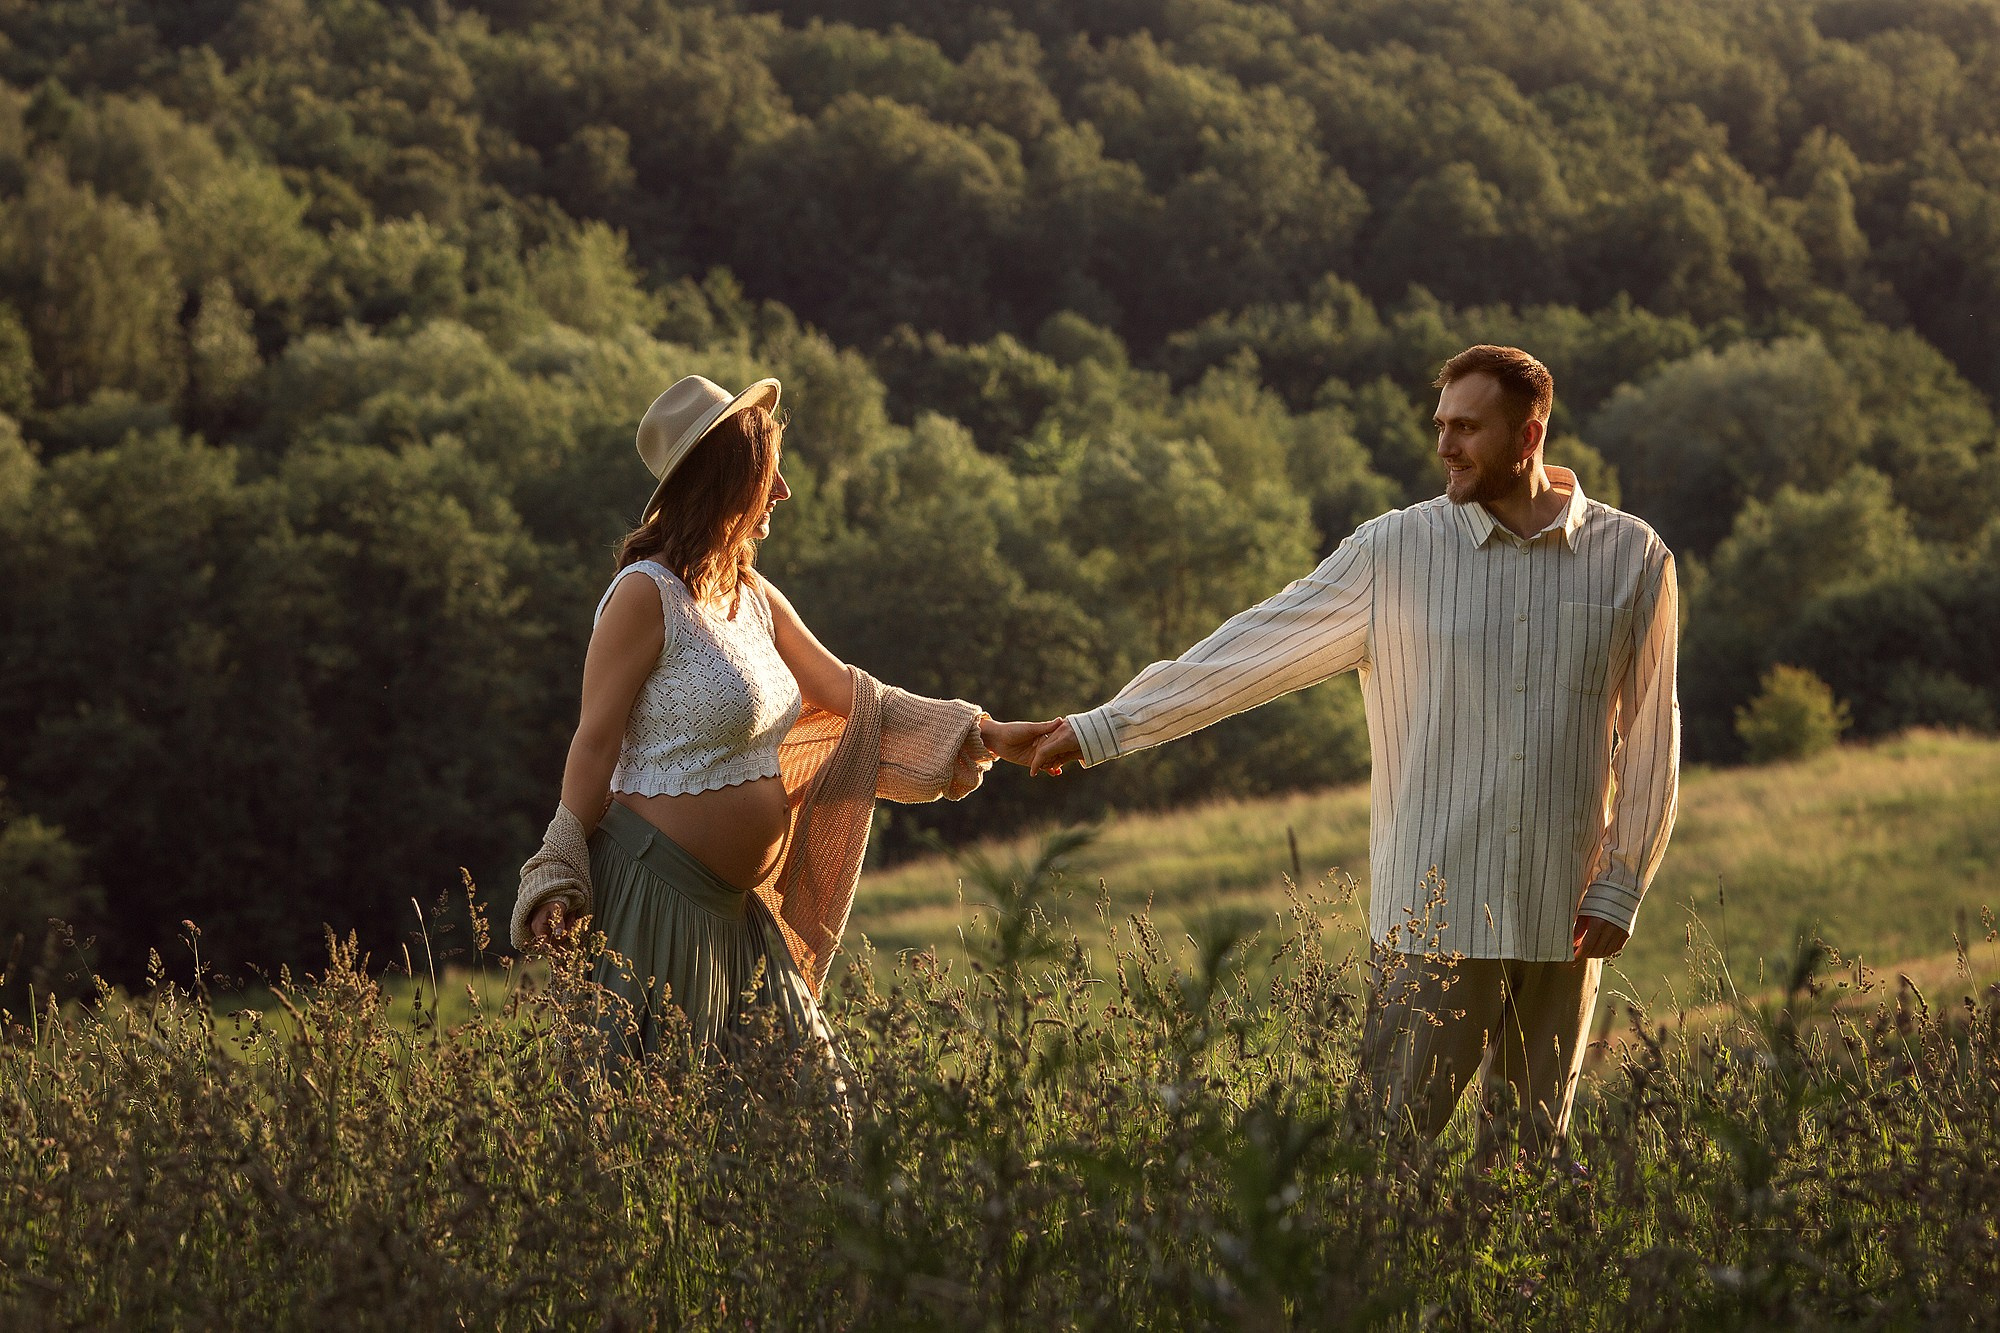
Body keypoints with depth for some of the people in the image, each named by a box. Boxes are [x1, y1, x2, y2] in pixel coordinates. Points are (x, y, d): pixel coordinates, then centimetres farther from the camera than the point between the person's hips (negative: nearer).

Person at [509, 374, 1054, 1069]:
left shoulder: (752, 597, 12)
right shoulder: (647, 595, -12)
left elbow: (849, 696, 18)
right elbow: (596, 744, -13)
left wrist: (988, 735, 15)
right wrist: (562, 886, -14)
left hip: (734, 904, 9)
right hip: (654, 887, -9)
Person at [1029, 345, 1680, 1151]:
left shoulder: (1632, 559, 3)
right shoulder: (1395, 551, 0)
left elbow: (1650, 740, 8)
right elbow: (1252, 651, 3)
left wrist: (1620, 888, 2)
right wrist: (1102, 728, 3)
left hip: (1561, 918, 1)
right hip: (1434, 912, -1)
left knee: (1534, 1150, 9)